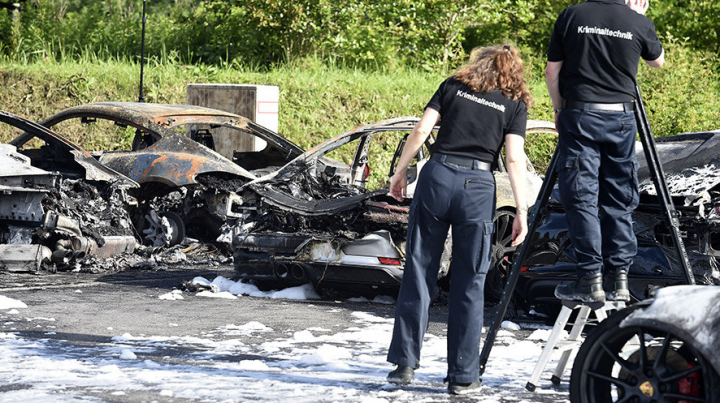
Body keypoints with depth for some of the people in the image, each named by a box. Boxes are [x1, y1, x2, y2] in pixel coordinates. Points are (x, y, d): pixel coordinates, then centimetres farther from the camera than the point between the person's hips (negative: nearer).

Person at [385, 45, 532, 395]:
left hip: (437, 175, 1)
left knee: (419, 272, 7)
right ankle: (463, 376, 6)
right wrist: (522, 211, -2)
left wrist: (400, 172, 14)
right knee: (469, 282, 5)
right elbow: (514, 159, -2)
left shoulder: (454, 86, 13)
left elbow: (420, 132, 4)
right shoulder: (515, 103, 10)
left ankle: (405, 363, 7)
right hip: (478, 186, -1)